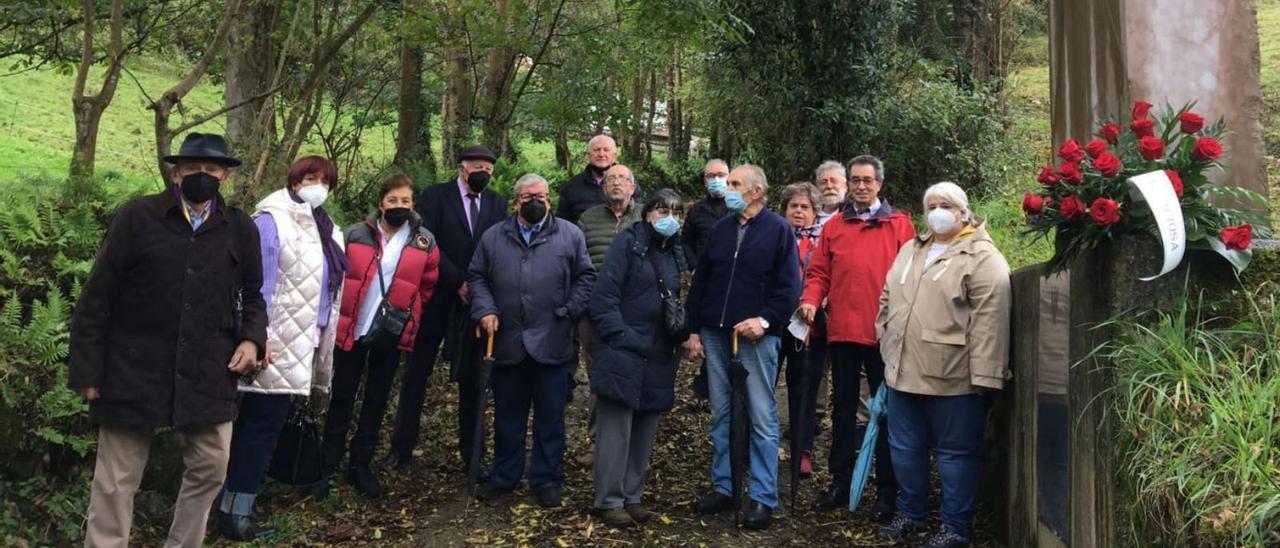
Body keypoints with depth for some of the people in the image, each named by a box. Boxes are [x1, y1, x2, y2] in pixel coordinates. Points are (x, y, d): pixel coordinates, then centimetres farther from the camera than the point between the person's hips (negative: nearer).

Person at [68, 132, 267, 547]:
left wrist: (251, 337, -2)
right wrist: (87, 370, -5)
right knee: (116, 482, 6)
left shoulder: (240, 229, 7)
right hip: (134, 370, -2)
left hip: (208, 374, 3)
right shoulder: (136, 217, -1)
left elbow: (252, 294, 18)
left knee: (210, 469, 8)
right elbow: (96, 298, -2)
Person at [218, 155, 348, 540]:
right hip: (278, 342, -7)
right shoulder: (272, 221, -8)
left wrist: (323, 341, 16)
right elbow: (258, 283, -14)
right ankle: (235, 512, 2)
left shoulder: (327, 231, 15)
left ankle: (237, 507, 19)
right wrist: (257, 337, -19)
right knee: (262, 424, -5)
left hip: (303, 343, 8)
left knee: (261, 424, 11)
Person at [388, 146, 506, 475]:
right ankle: (402, 447, 16)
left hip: (476, 300, 2)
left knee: (472, 379, 5)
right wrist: (458, 282, -14)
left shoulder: (497, 204, 8)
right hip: (437, 297, -2)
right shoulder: (435, 196, -1)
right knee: (417, 372, 5)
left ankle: (472, 455, 13)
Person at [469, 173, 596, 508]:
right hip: (507, 343, 2)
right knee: (507, 415, 13)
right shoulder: (493, 237, 9)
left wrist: (571, 311, -6)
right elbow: (476, 277, 11)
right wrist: (485, 310, -3)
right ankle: (504, 477, 26)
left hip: (552, 344, -2)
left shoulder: (570, 235, 4)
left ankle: (547, 481, 19)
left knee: (550, 417, 7)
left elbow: (586, 277, 4)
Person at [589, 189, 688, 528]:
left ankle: (633, 496, 21)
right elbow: (604, 295, -11)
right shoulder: (628, 242, -5)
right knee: (616, 430, -2)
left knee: (645, 431, 11)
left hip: (658, 358, 6)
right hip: (624, 353, -6)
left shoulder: (675, 252, 14)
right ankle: (609, 501, 7)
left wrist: (678, 334, 6)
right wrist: (621, 336, -16)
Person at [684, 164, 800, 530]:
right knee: (721, 416, 10)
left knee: (762, 419, -1)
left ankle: (763, 497, 5)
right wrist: (694, 330, 9)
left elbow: (789, 285, -6)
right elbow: (700, 281, 14)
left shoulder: (778, 230, -1)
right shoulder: (720, 230, 14)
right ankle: (723, 487, 20)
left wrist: (765, 321, -17)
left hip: (756, 336, -5)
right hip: (715, 334, 5)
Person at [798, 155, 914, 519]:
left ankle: (887, 492, 16)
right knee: (843, 408, 12)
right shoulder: (834, 227, 10)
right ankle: (840, 483, 24)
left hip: (885, 333, -3)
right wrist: (811, 300, -11)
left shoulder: (899, 224, 2)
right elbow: (820, 273, 8)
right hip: (842, 331, 3)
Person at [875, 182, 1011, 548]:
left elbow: (989, 319, -15)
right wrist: (887, 346, 15)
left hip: (954, 376, -7)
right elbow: (888, 300, 21)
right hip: (904, 370, 7)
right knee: (906, 448, 14)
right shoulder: (910, 251, 15)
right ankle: (912, 514, 31)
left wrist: (984, 374, -19)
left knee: (956, 452, 5)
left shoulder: (982, 257, -8)